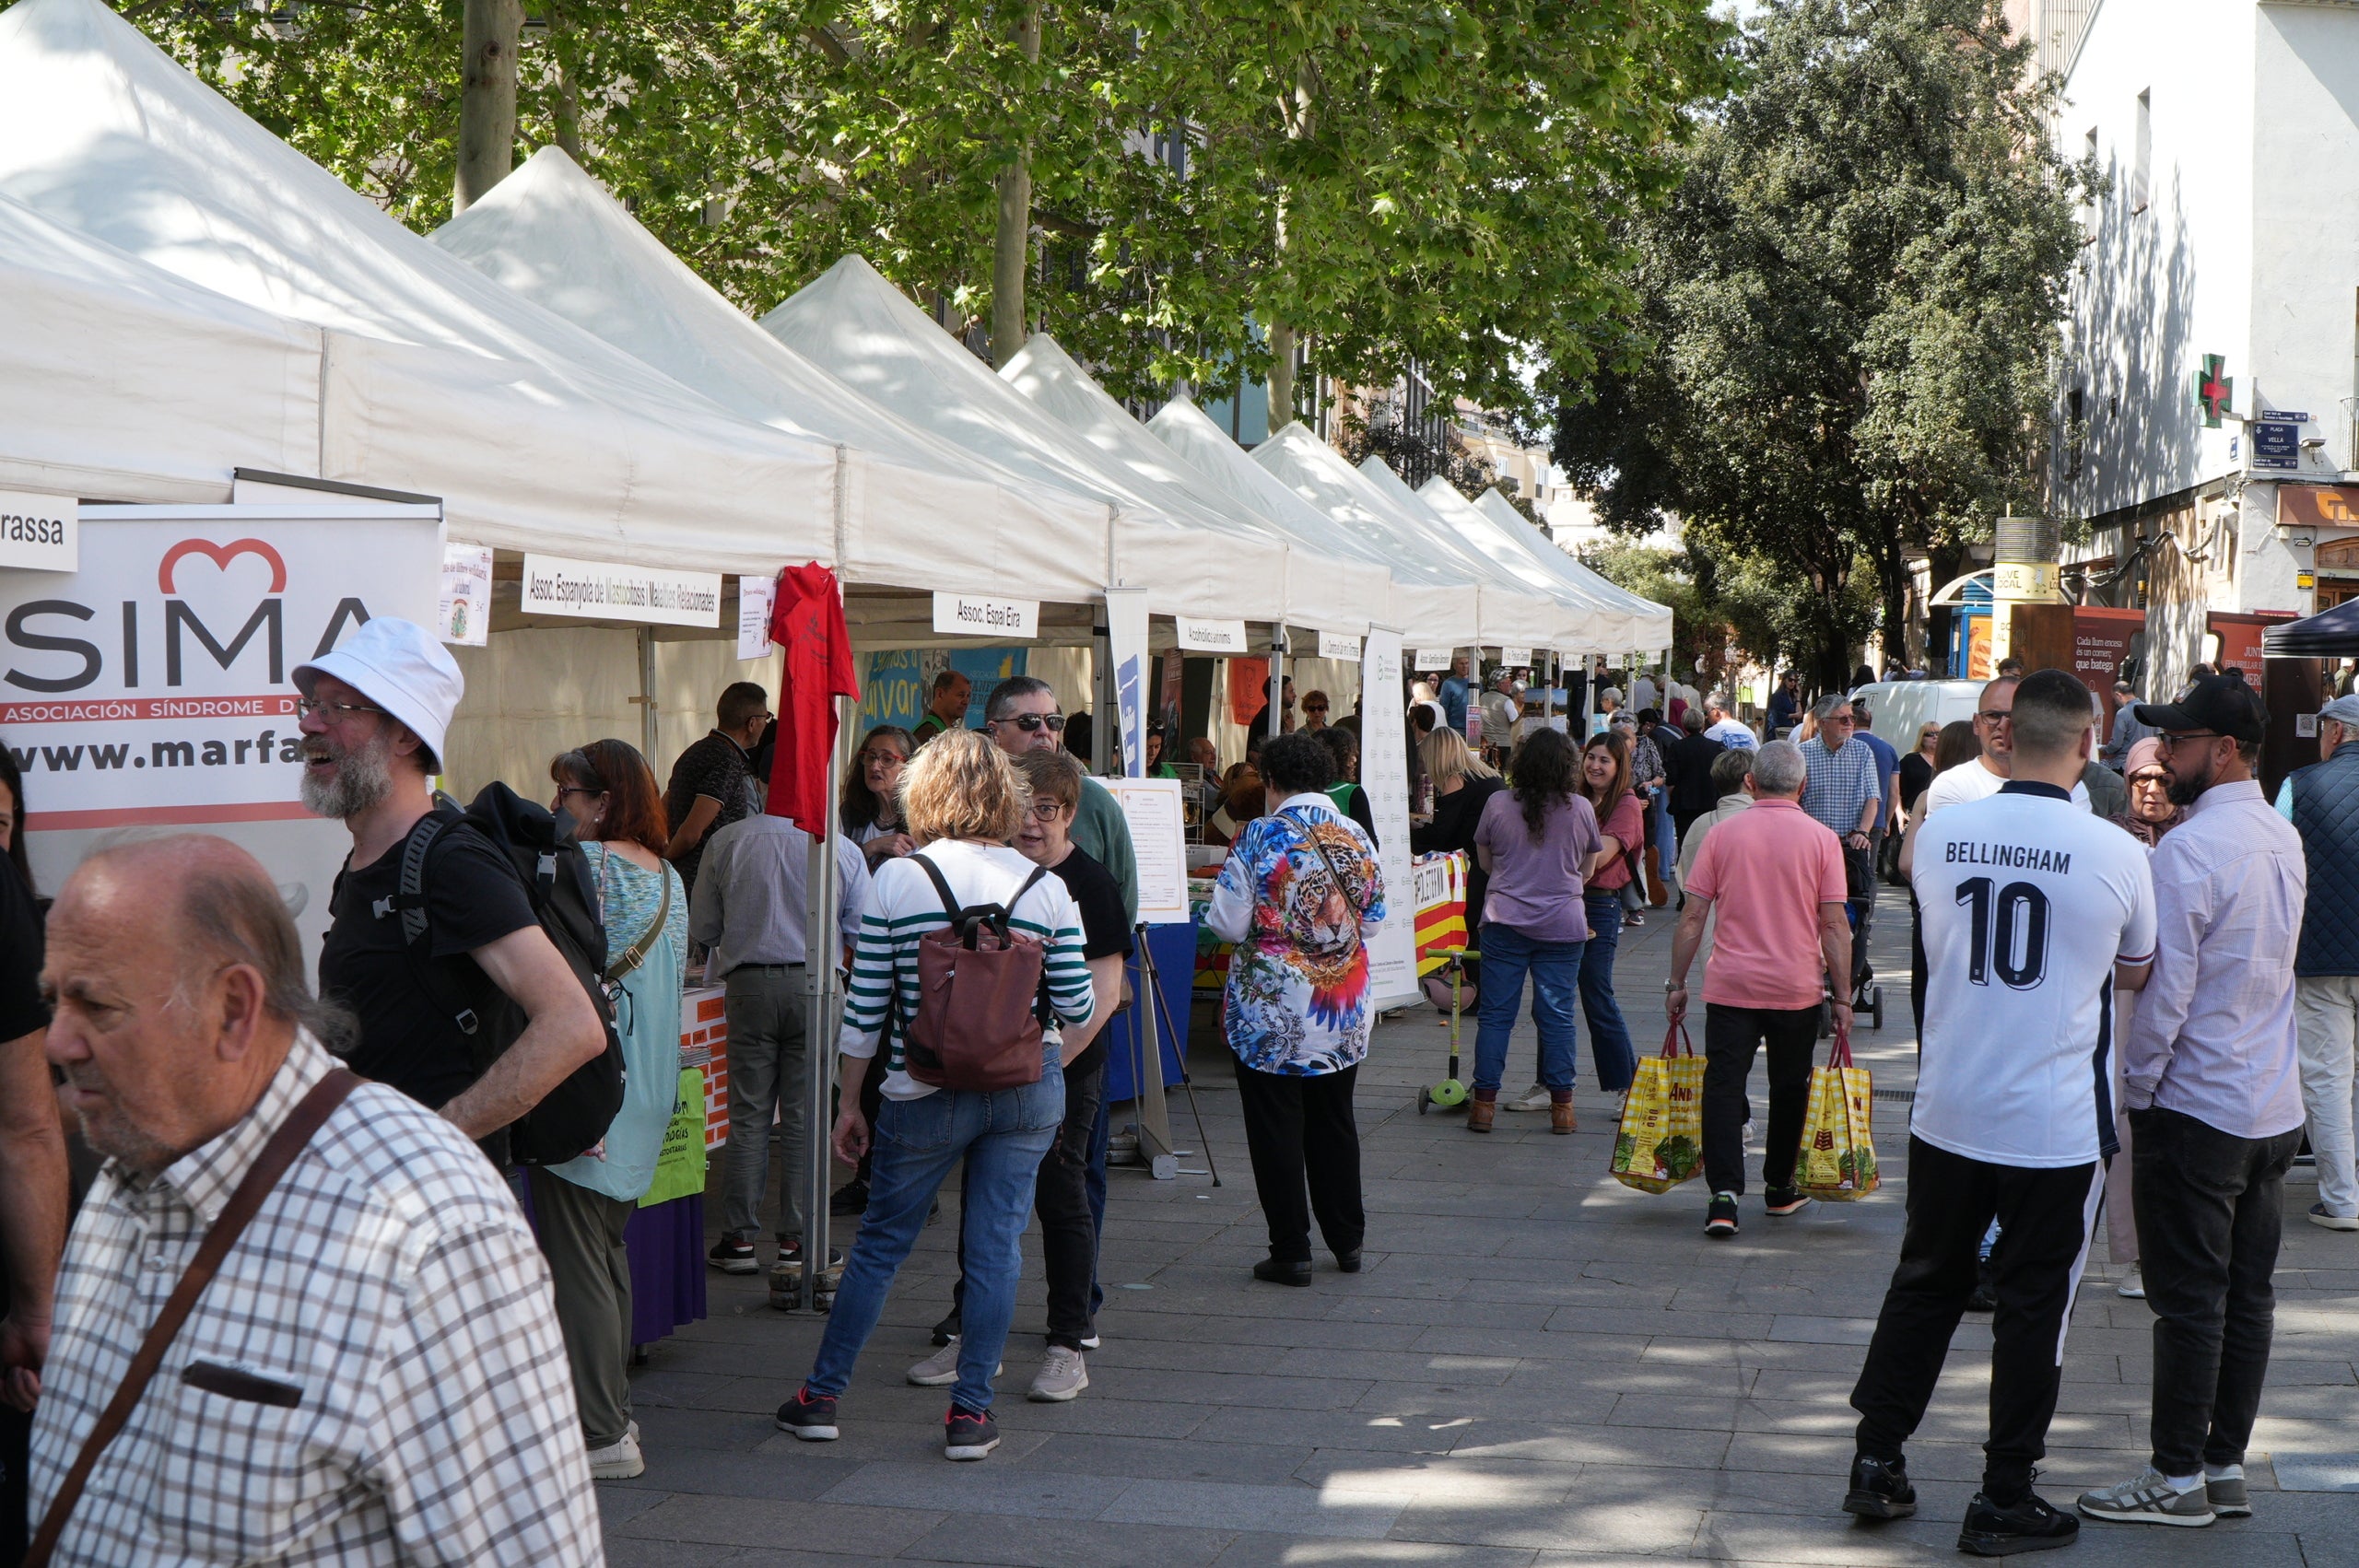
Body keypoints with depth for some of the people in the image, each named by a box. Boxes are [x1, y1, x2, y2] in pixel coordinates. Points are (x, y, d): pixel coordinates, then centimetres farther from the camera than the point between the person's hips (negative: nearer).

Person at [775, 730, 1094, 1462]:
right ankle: (971, 1412, 9)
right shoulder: (1045, 886, -2)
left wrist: (850, 1104, 6)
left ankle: (821, 1395, 20)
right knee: (996, 1244, 7)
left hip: (927, 1094, -1)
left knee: (880, 1242, 11)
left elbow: (864, 1006, -3)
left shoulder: (896, 880, -6)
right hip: (1028, 1091, 1)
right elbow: (1077, 1007, -1)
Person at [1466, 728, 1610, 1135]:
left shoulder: (1498, 804, -4)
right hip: (1563, 925, 0)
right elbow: (1587, 871, 9)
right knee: (1558, 1016, 6)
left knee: (1496, 1013, 5)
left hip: (1505, 922, 0)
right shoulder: (1581, 809, -3)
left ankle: (1485, 1102, 5)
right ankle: (1561, 1105, 8)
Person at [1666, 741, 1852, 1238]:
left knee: (1724, 1085, 1)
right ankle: (1779, 1188, 28)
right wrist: (1842, 996, 1)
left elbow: (1692, 916, -3)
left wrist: (1677, 982, 6)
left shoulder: (1722, 833, -2)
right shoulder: (1821, 839, -3)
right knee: (1788, 1089, 16)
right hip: (1797, 988, 1)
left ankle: (1725, 1193, -13)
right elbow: (1833, 925, -6)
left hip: (1730, 986, 0)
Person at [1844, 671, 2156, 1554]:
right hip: (2057, 1122, -3)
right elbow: (2136, 975, 6)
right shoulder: (2114, 853, -12)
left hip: (1948, 1112, 3)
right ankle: (2003, 1500, 15)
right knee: (2032, 1306, 7)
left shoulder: (1940, 837, -3)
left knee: (1926, 1283, 17)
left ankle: (1876, 1462, 22)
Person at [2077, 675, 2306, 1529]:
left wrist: (2135, 1088, -7)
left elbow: (2164, 989, -19)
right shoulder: (2284, 839, 8)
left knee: (2188, 1300, 0)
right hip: (2276, 1106, 8)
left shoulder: (2188, 849, -19)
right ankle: (2227, 1465, 20)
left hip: (2196, 1107, -8)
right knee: (2247, 1294, 12)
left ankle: (2179, 1478, 7)